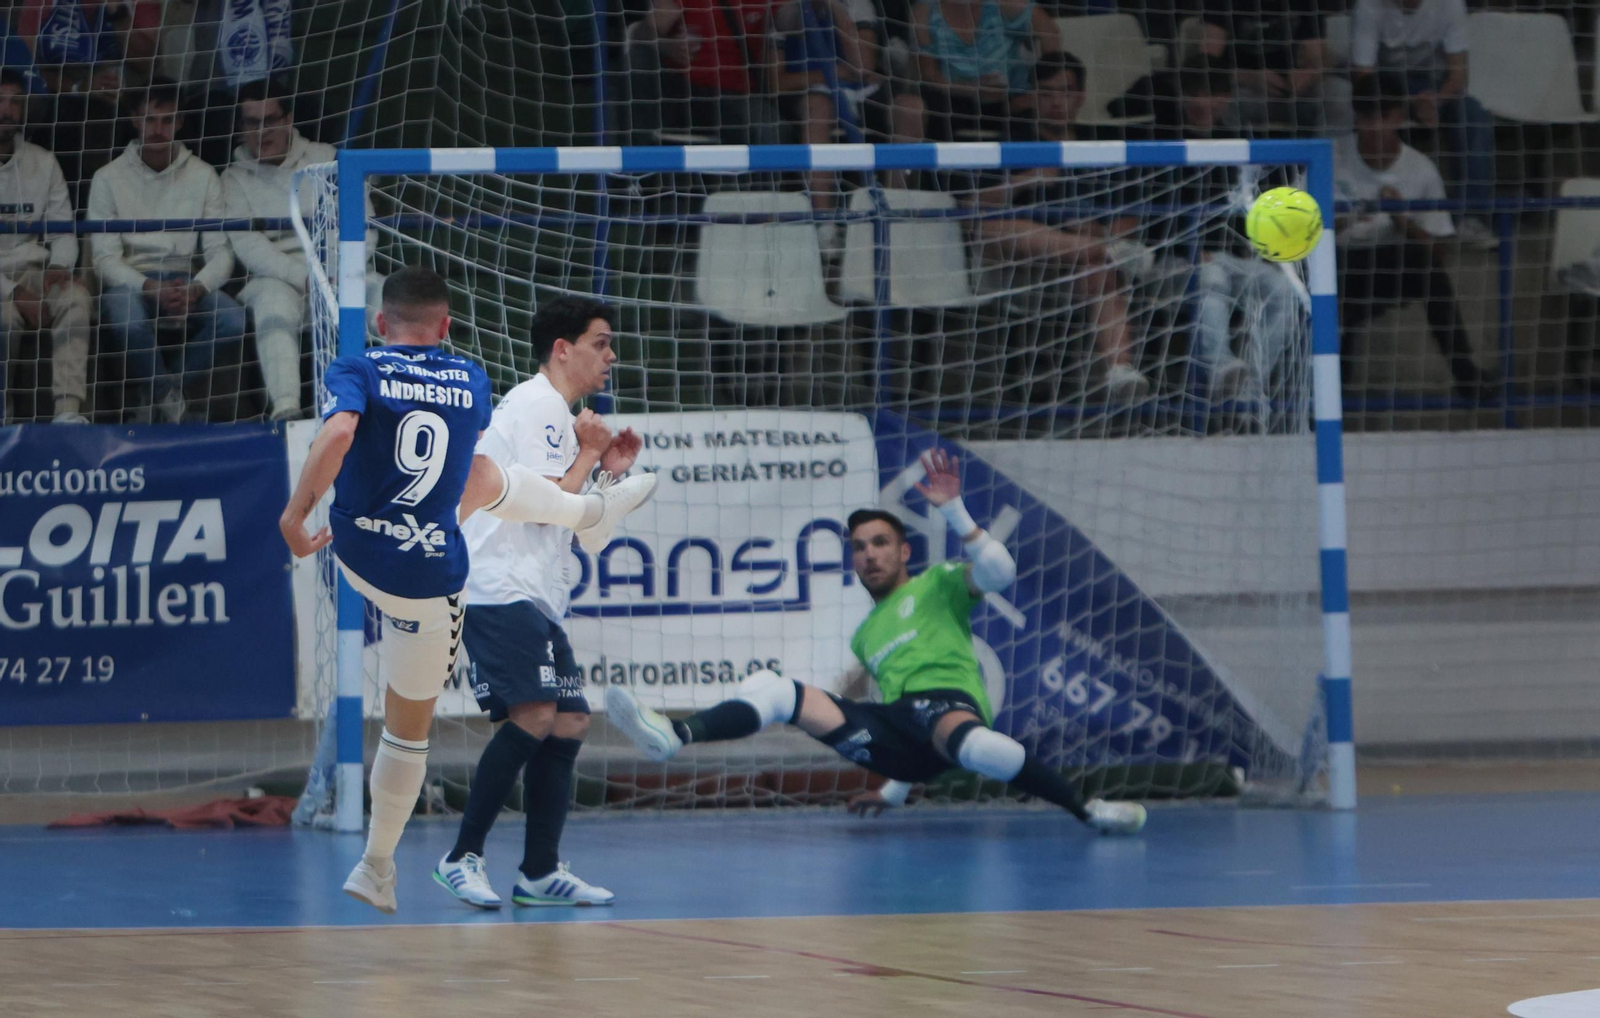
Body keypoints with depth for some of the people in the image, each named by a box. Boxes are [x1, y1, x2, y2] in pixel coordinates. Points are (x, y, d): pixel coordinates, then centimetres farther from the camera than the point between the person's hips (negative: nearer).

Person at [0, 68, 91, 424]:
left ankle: (68, 409, -38)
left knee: (75, 296, -29)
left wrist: (59, 268, -11)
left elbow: (63, 232, 12)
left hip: (32, 273, 3)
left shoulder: (43, 163, 11)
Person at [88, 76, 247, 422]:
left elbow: (220, 251, 1)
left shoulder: (202, 177, 6)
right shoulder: (109, 179, 0)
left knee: (235, 322, -28)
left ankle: (153, 391, -7)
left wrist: (196, 288, -21)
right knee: (130, 324, -39)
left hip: (185, 281, 3)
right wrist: (150, 288, -24)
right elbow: (105, 258, -6)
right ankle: (166, 396, -8)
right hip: (128, 281, -3)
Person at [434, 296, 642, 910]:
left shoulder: (555, 413, 24)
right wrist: (589, 455, -1)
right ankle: (464, 857, -19)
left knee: (569, 723, 5)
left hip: (534, 597, 11)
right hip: (500, 589, -11)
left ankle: (540, 871, 8)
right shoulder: (538, 407, -9)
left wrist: (604, 469, 17)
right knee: (534, 715, -22)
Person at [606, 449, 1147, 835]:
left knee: (969, 744, -45)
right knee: (770, 687, -10)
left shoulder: (936, 586, 18)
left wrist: (953, 510, -10)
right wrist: (894, 792, 33)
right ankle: (672, 735, -36)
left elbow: (998, 572, -3)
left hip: (948, 702, -6)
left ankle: (1088, 811, -30)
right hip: (889, 735, 6)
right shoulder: (866, 635, 36)